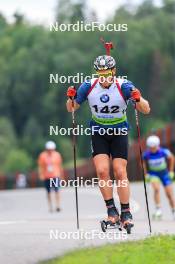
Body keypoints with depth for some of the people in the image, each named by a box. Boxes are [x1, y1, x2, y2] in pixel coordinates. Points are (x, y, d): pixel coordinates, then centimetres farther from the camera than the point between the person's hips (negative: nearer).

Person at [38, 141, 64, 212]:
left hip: (56, 176, -1)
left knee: (57, 191, -11)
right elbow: (40, 166, 2)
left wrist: (61, 175, 15)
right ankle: (50, 207, 13)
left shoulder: (57, 155, 2)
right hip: (47, 177, 1)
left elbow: (60, 165, 11)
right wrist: (41, 175, -7)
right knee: (48, 192, 6)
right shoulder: (42, 156, -2)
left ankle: (58, 206, -10)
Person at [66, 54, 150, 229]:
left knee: (120, 172, -7)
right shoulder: (88, 86, -13)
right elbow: (72, 109, 0)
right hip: (98, 132, 1)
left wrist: (138, 99, -37)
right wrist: (71, 98, -21)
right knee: (102, 170, -14)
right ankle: (111, 209, -3)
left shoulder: (124, 86, -18)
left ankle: (126, 212, 4)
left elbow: (146, 110, -17)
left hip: (119, 132, -1)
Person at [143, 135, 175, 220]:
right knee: (156, 188, -27)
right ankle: (158, 209, -24)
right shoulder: (146, 154, -17)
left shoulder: (164, 152, -21)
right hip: (153, 174, 0)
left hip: (164, 173, 0)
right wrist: (146, 174, 2)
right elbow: (144, 163, 4)